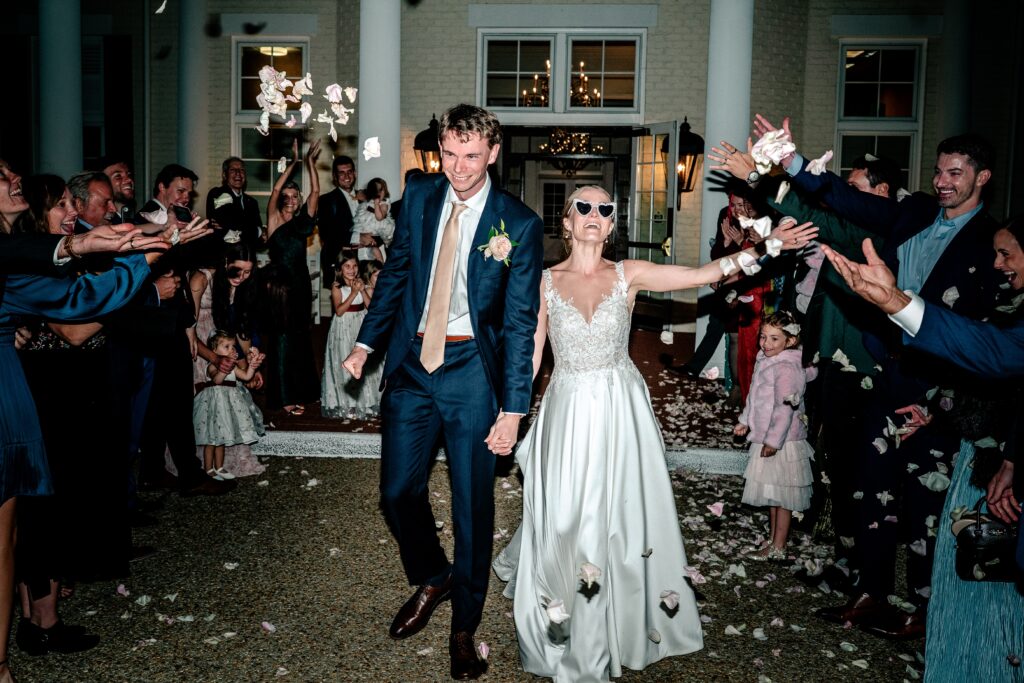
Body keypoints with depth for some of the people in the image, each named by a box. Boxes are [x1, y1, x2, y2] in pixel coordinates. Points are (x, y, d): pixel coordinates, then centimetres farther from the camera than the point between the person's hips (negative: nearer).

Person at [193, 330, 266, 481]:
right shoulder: (212, 366, -15)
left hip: (228, 403, 7)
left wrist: (252, 364, -17)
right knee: (211, 439, 0)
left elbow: (246, 376, -3)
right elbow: (217, 379, -34)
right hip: (215, 402, -7)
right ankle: (208, 470, 10)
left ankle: (219, 468, 25)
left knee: (220, 438, 15)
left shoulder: (233, 366, 7)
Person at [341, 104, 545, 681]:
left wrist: (513, 408, -12)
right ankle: (432, 579, 40)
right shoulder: (419, 196, 3)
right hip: (411, 363, 4)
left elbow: (521, 323, -9)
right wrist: (367, 341, 8)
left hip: (472, 371, -3)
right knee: (398, 492, 10)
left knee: (473, 506, 7)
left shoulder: (519, 224, -9)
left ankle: (465, 628, 28)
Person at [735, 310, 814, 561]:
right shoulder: (766, 361, 7)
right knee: (772, 493, 19)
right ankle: (773, 538, 33)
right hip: (766, 439, 9)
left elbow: (785, 408, -25)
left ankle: (778, 548, 11)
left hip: (782, 443, -9)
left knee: (783, 496, 2)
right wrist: (745, 421, 23)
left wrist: (773, 441, -24)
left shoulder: (786, 368, -22)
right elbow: (755, 398, 19)